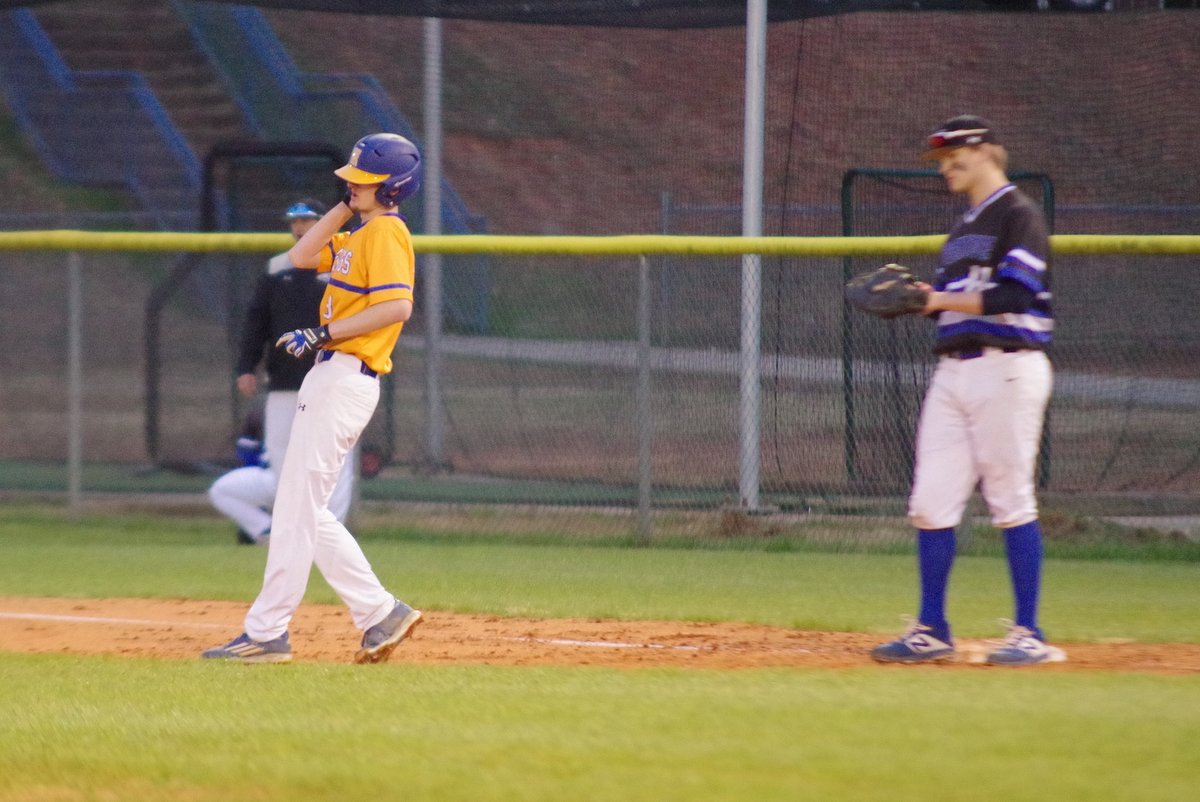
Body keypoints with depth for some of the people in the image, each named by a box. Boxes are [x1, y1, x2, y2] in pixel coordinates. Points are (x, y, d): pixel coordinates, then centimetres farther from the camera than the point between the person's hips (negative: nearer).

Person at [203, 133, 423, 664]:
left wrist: (324, 335, -22)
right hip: (331, 376, 11)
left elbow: (397, 305, -23)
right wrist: (345, 207, 13)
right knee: (305, 512, 11)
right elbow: (301, 257, 20)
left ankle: (267, 633, -9)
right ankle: (380, 614, 12)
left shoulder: (386, 233, -11)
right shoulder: (359, 235, 19)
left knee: (297, 509, -10)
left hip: (346, 378, -11)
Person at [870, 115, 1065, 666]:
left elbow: (1014, 296, -17)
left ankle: (1029, 634, -1)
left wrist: (941, 300, -14)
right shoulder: (963, 228, 23)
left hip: (1006, 368, -8)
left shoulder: (1018, 216, -5)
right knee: (931, 502, 3)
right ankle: (931, 631, 8)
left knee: (1011, 501, -6)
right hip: (952, 370, 8)